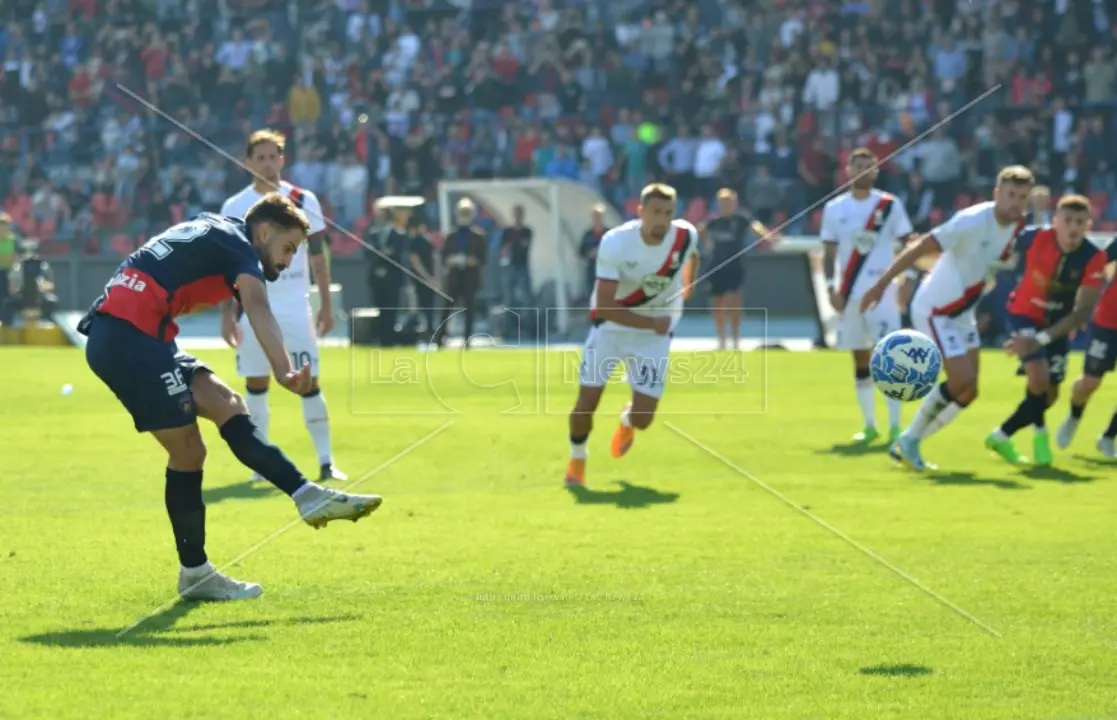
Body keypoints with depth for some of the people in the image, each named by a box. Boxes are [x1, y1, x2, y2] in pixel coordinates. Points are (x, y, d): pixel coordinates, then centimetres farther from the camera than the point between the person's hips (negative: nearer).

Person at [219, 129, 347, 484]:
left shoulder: (304, 201, 2)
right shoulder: (234, 208, 2)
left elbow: (318, 256, 5)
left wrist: (326, 304, 0)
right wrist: (226, 313, -2)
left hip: (295, 307, -1)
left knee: (309, 383, -5)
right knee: (256, 382, 4)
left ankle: (326, 461, -2)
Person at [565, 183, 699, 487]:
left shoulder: (685, 236, -18)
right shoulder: (615, 243, -28)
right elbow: (604, 307, -30)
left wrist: (685, 291, 12)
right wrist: (651, 322, -36)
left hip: (654, 336, 2)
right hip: (611, 327, -2)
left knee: (642, 418, -5)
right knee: (587, 402, -6)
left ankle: (627, 421, 36)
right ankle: (576, 461, 26)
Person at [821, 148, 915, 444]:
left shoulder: (890, 205, 0)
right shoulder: (834, 209, 7)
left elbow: (908, 245, 2)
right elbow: (829, 252, 9)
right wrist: (831, 287, -2)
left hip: (882, 292, -3)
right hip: (849, 295, 3)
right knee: (860, 359, 8)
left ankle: (895, 426, -11)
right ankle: (869, 425, 16)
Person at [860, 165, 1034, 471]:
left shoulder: (1015, 225, -2)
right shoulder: (973, 221, -26)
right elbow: (920, 247, -27)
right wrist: (881, 284, -31)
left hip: (962, 312, 8)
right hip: (934, 310, -8)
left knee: (967, 390, 6)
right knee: (963, 382, -15)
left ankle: (909, 443, 20)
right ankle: (909, 441, 4)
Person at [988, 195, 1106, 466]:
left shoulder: (1093, 259, -26)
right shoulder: (1034, 238, -27)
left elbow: (1084, 311, -29)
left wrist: (1042, 339, -38)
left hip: (1057, 324, 3)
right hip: (1024, 314, -3)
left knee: (1049, 395, 8)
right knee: (1039, 379, -22)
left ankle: (1002, 436, 31)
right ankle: (1039, 433, 5)